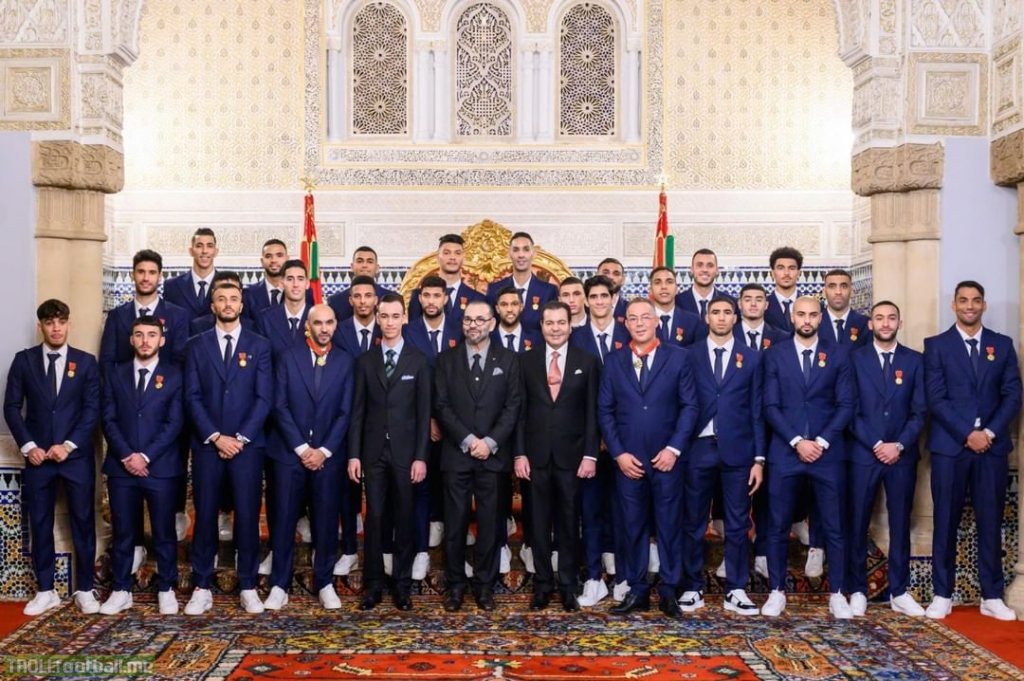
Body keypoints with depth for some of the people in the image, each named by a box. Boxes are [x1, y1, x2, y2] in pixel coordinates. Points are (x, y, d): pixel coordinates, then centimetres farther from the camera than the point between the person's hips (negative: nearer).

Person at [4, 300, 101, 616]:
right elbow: (12, 407, 3)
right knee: (40, 524, 6)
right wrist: (28, 446, -8)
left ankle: (84, 589, 13)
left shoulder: (86, 362, 2)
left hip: (77, 456, -1)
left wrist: (69, 445, -12)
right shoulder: (24, 360, 4)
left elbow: (92, 409, -3)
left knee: (83, 522, 3)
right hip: (38, 456, 1)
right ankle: (45, 591, 17)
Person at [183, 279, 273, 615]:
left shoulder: (259, 345, 5)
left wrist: (240, 438, -9)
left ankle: (248, 587, 10)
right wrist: (216, 436, -9)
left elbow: (264, 397, -1)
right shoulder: (197, 345, 8)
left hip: (247, 444, -1)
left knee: (248, 516, 1)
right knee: (205, 516, 3)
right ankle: (202, 588, 12)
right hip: (207, 444, 1)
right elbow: (192, 397, 1)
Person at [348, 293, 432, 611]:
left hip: (405, 452, -1)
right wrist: (354, 454, -2)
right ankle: (373, 585, 13)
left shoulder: (419, 361, 1)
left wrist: (421, 456, -8)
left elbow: (424, 413, -2)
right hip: (374, 451, 1)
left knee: (405, 519, 4)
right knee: (374, 518, 4)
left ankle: (402, 585, 14)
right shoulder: (365, 361, 7)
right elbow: (358, 411, 5)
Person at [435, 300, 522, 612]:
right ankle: (455, 584, 14)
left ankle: (485, 585, 14)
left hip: (493, 454, 0)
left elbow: (513, 407, 1)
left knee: (489, 521, 4)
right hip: (456, 453, 0)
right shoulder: (447, 359, 7)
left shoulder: (508, 359, 6)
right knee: (455, 522, 3)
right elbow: (442, 406, 0)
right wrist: (468, 440, -10)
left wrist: (490, 442, -10)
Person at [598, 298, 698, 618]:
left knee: (669, 525, 5)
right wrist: (618, 453, -4)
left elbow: (689, 406, -1)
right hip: (627, 459, 2)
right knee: (633, 525, 7)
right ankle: (637, 591, 17)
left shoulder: (677, 357, 2)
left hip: (667, 457, -1)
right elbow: (605, 410, 5)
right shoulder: (614, 361, 7)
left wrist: (674, 448, -9)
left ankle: (669, 591, 16)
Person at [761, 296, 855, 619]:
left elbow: (846, 405, 1)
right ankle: (777, 592, 14)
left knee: (834, 527, 4)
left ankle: (837, 594, 14)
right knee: (778, 525, 4)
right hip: (785, 452, 0)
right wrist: (797, 441, -11)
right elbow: (771, 406, -1)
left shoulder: (838, 355, 6)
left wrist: (821, 442, -10)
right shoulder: (775, 354, 5)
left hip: (828, 452, 0)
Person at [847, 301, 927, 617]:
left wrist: (899, 445, -10)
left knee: (900, 523, 7)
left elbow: (919, 411, 2)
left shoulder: (915, 361, 7)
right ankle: (858, 590, 10)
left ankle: (899, 592, 15)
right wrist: (876, 444, -10)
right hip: (864, 453, -1)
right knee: (858, 523, 2)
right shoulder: (855, 359, 2)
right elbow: (850, 410, -2)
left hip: (902, 455, 2)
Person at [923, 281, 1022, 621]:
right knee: (946, 521, 3)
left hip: (993, 444, 2)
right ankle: (943, 595, 11)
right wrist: (968, 434, -13)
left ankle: (992, 596, 14)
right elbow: (935, 399, -6)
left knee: (990, 521, 6)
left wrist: (990, 432, -10)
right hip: (950, 445, -2)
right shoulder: (936, 345, 2)